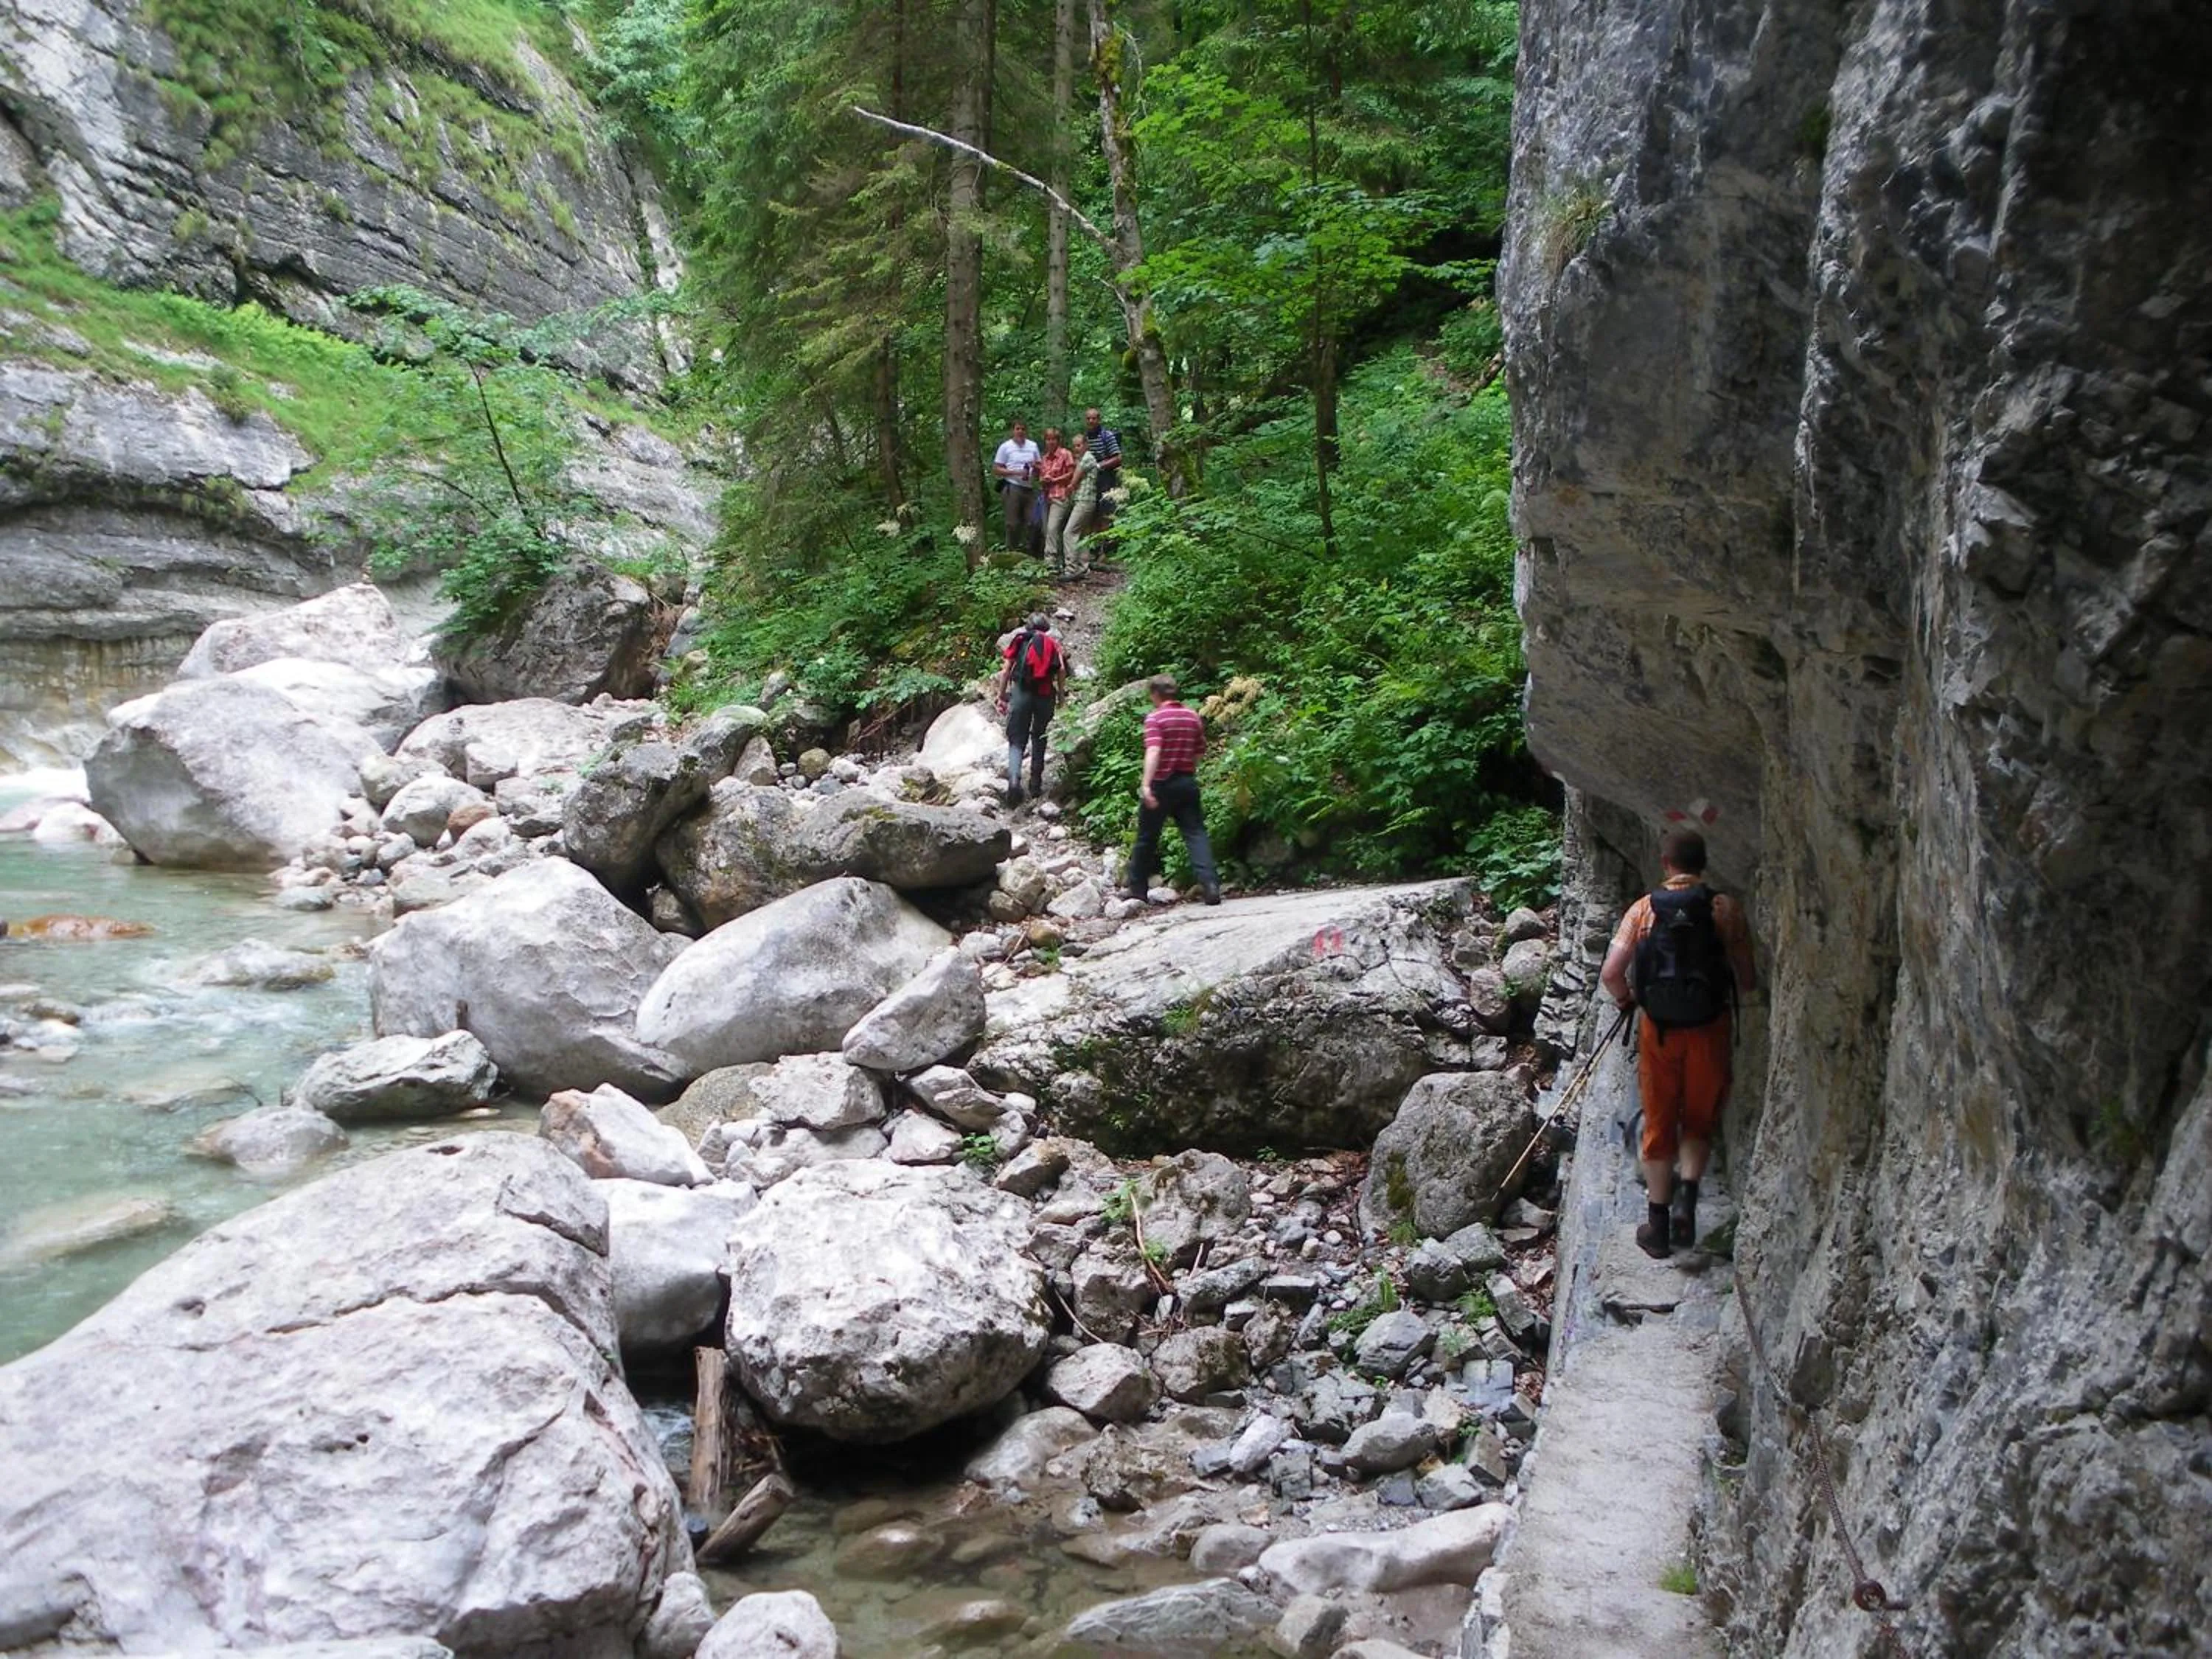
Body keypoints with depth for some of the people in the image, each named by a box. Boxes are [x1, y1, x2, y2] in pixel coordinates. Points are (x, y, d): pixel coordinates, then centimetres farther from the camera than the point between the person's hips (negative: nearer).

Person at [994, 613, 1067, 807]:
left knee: (1017, 740, 1)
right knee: (1039, 738, 18)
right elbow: (1062, 670, -1)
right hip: (1045, 695, 1)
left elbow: (1006, 670, 6)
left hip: (1021, 692, -1)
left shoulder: (1020, 641, 13)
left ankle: (1014, 780, -21)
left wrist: (1001, 697, 9)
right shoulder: (1053, 643, 14)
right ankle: (1036, 783, 17)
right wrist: (1060, 696, 7)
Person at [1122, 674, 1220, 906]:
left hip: (1161, 784, -4)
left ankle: (1137, 888, 22)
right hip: (1187, 782, 4)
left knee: (1147, 837, 11)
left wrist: (1146, 784, -32)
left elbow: (1153, 751, -24)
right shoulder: (1193, 718, 8)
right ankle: (1210, 884, -20)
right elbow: (1199, 752, 14)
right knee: (1195, 833, -1)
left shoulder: (1155, 717, -11)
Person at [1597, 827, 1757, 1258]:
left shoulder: (1644, 910, -3)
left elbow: (1610, 974, -9)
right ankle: (1687, 1198, -3)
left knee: (1659, 1126, 13)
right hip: (1710, 1028, 0)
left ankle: (1658, 1224, 17)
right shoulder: (1725, 909, -5)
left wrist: (1629, 999, 12)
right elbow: (1748, 982, -5)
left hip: (1658, 1029, 1)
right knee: (1699, 1122, 18)